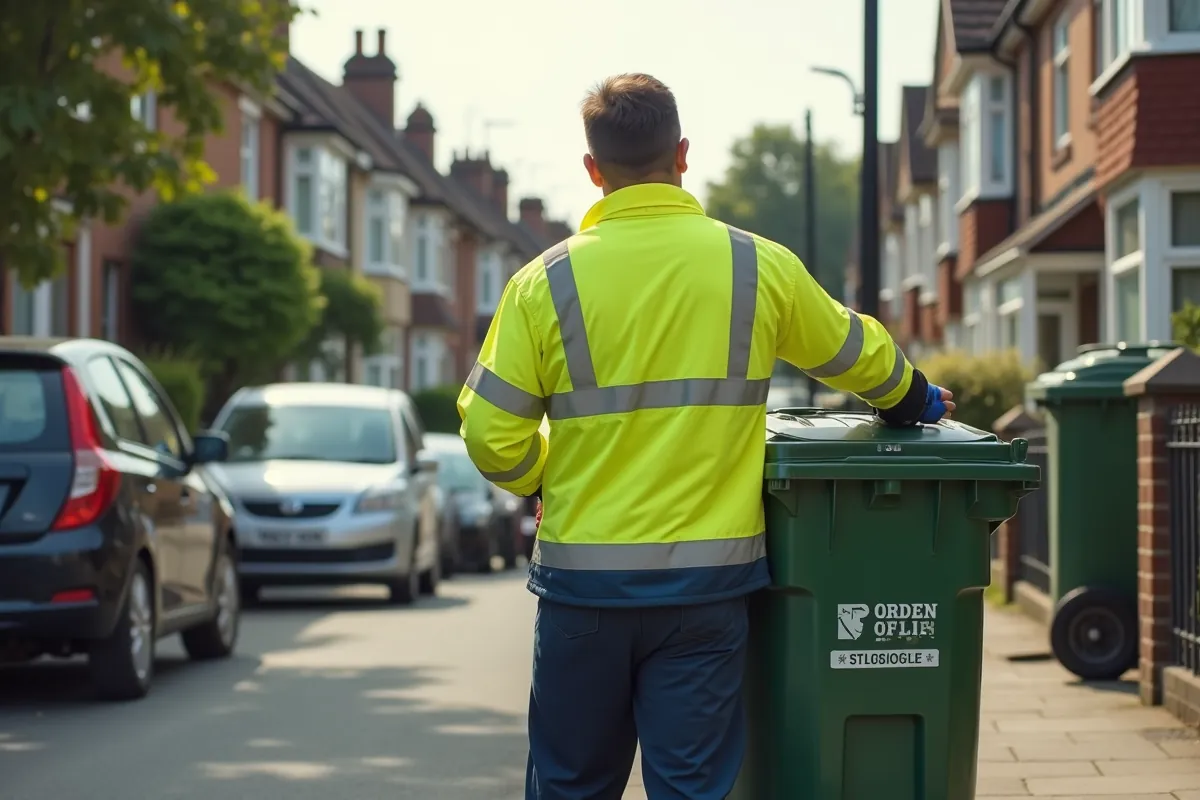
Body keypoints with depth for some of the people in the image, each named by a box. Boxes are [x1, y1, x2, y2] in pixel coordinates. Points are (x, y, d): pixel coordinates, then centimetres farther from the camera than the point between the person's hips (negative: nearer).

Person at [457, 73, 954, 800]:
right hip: (708, 580, 1)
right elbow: (857, 354, 16)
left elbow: (492, 437, -5)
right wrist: (914, 400, 38)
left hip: (584, 582, 0)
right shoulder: (761, 269, 0)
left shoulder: (546, 282, -5)